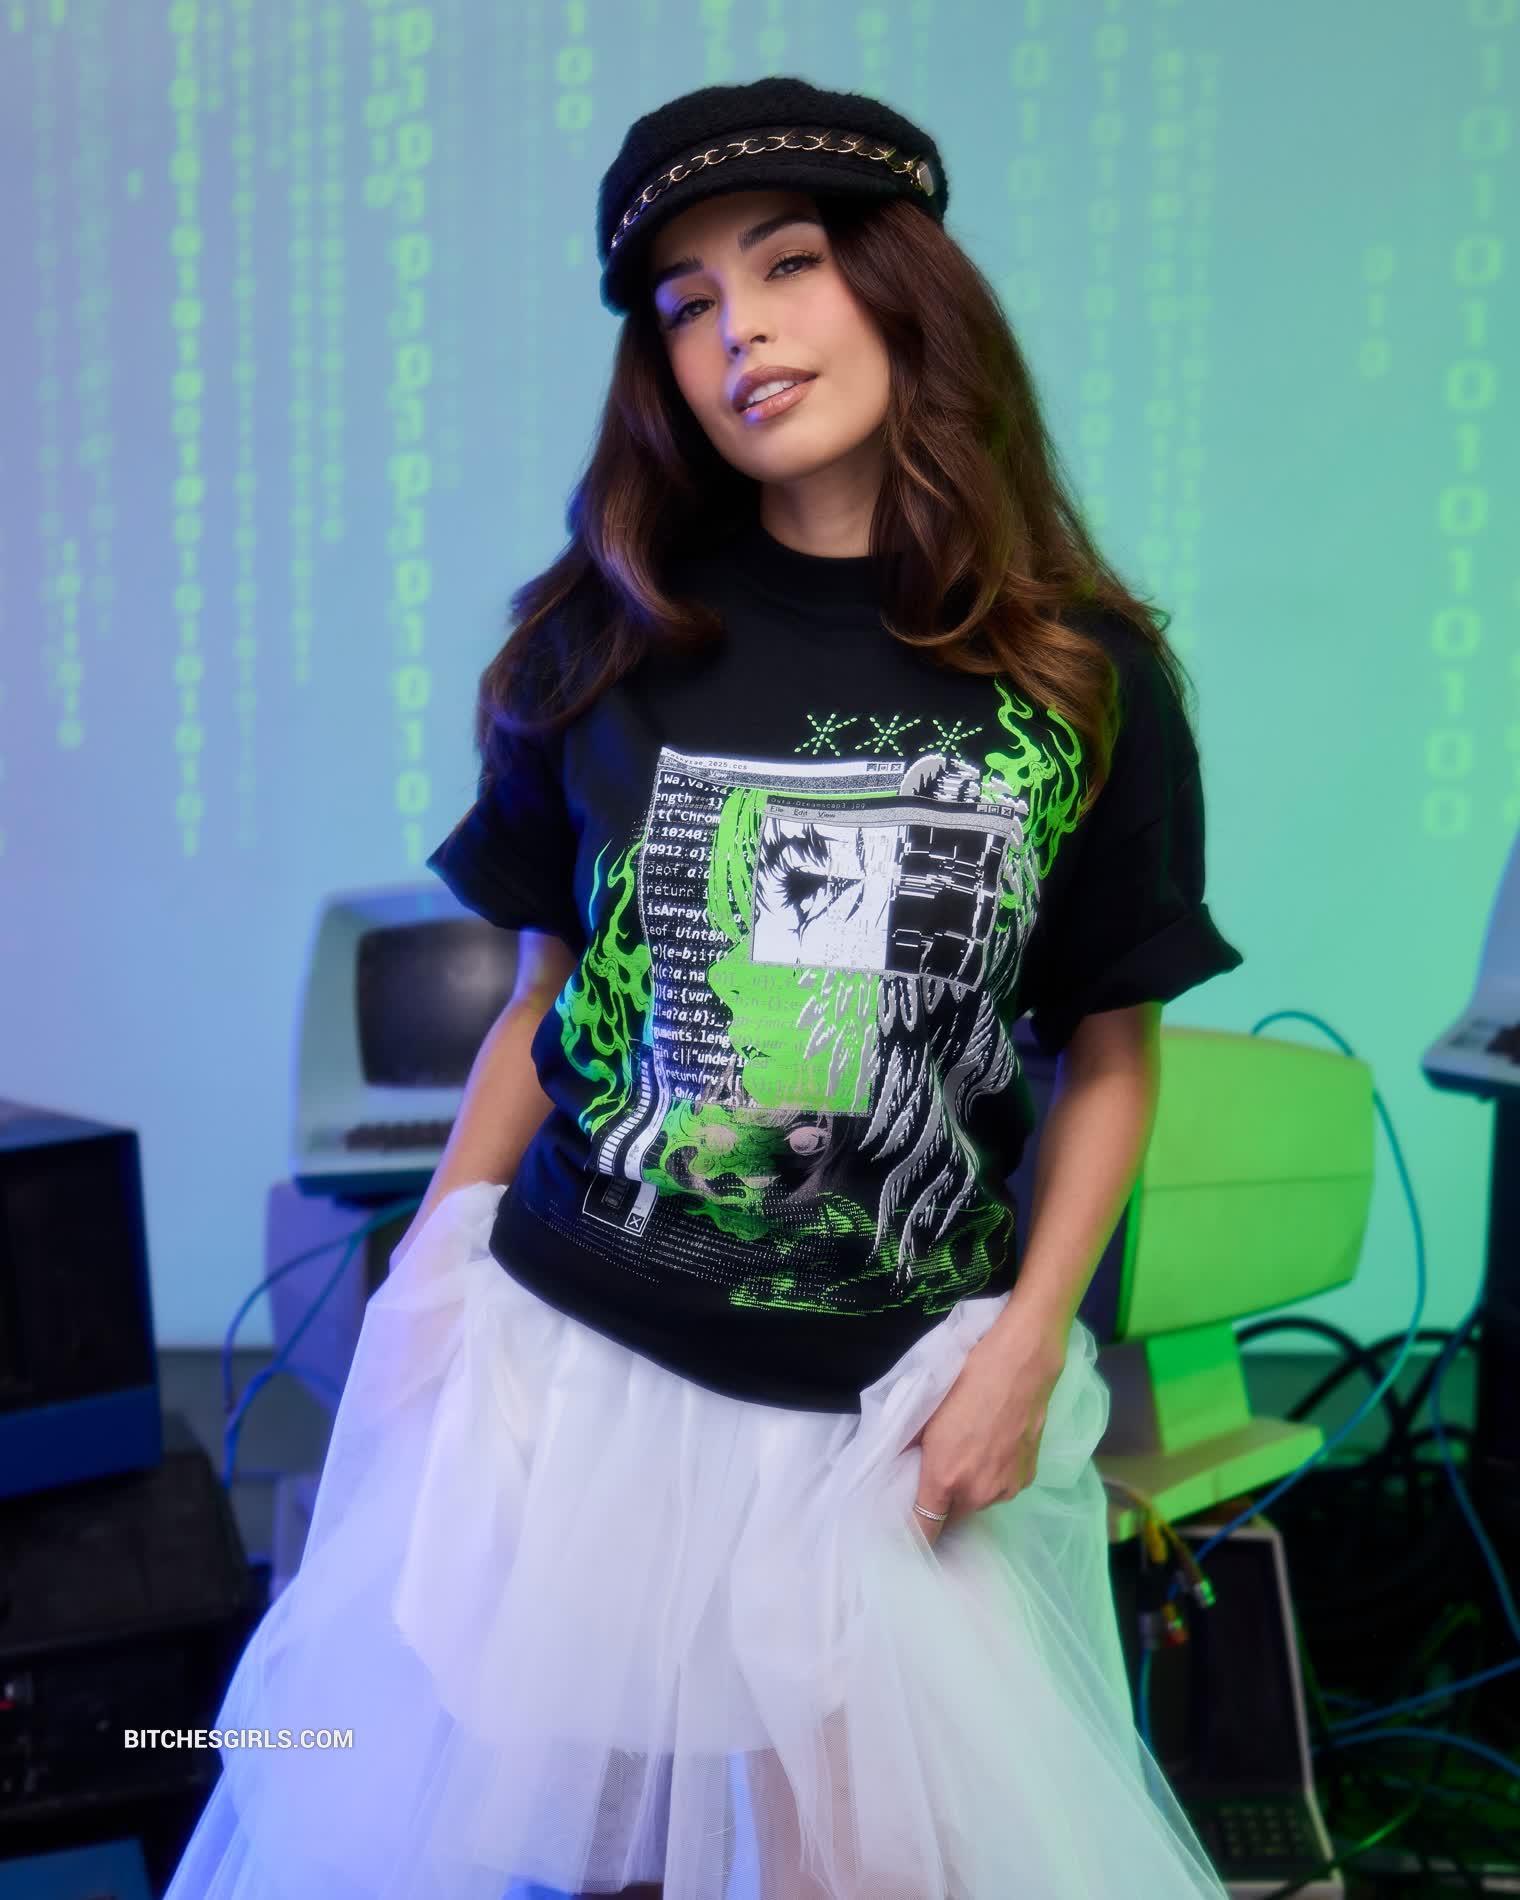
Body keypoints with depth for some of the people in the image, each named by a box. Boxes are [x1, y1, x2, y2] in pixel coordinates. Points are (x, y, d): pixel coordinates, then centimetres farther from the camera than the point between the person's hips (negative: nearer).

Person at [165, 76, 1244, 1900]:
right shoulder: (601, 636, 1)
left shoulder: (1087, 677, -2)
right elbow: (546, 989, 8)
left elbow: (1111, 1048, 4)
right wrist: (430, 1266, -1)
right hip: (569, 1360, 1)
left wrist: (1031, 1337, -6)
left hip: (897, 1415, -1)